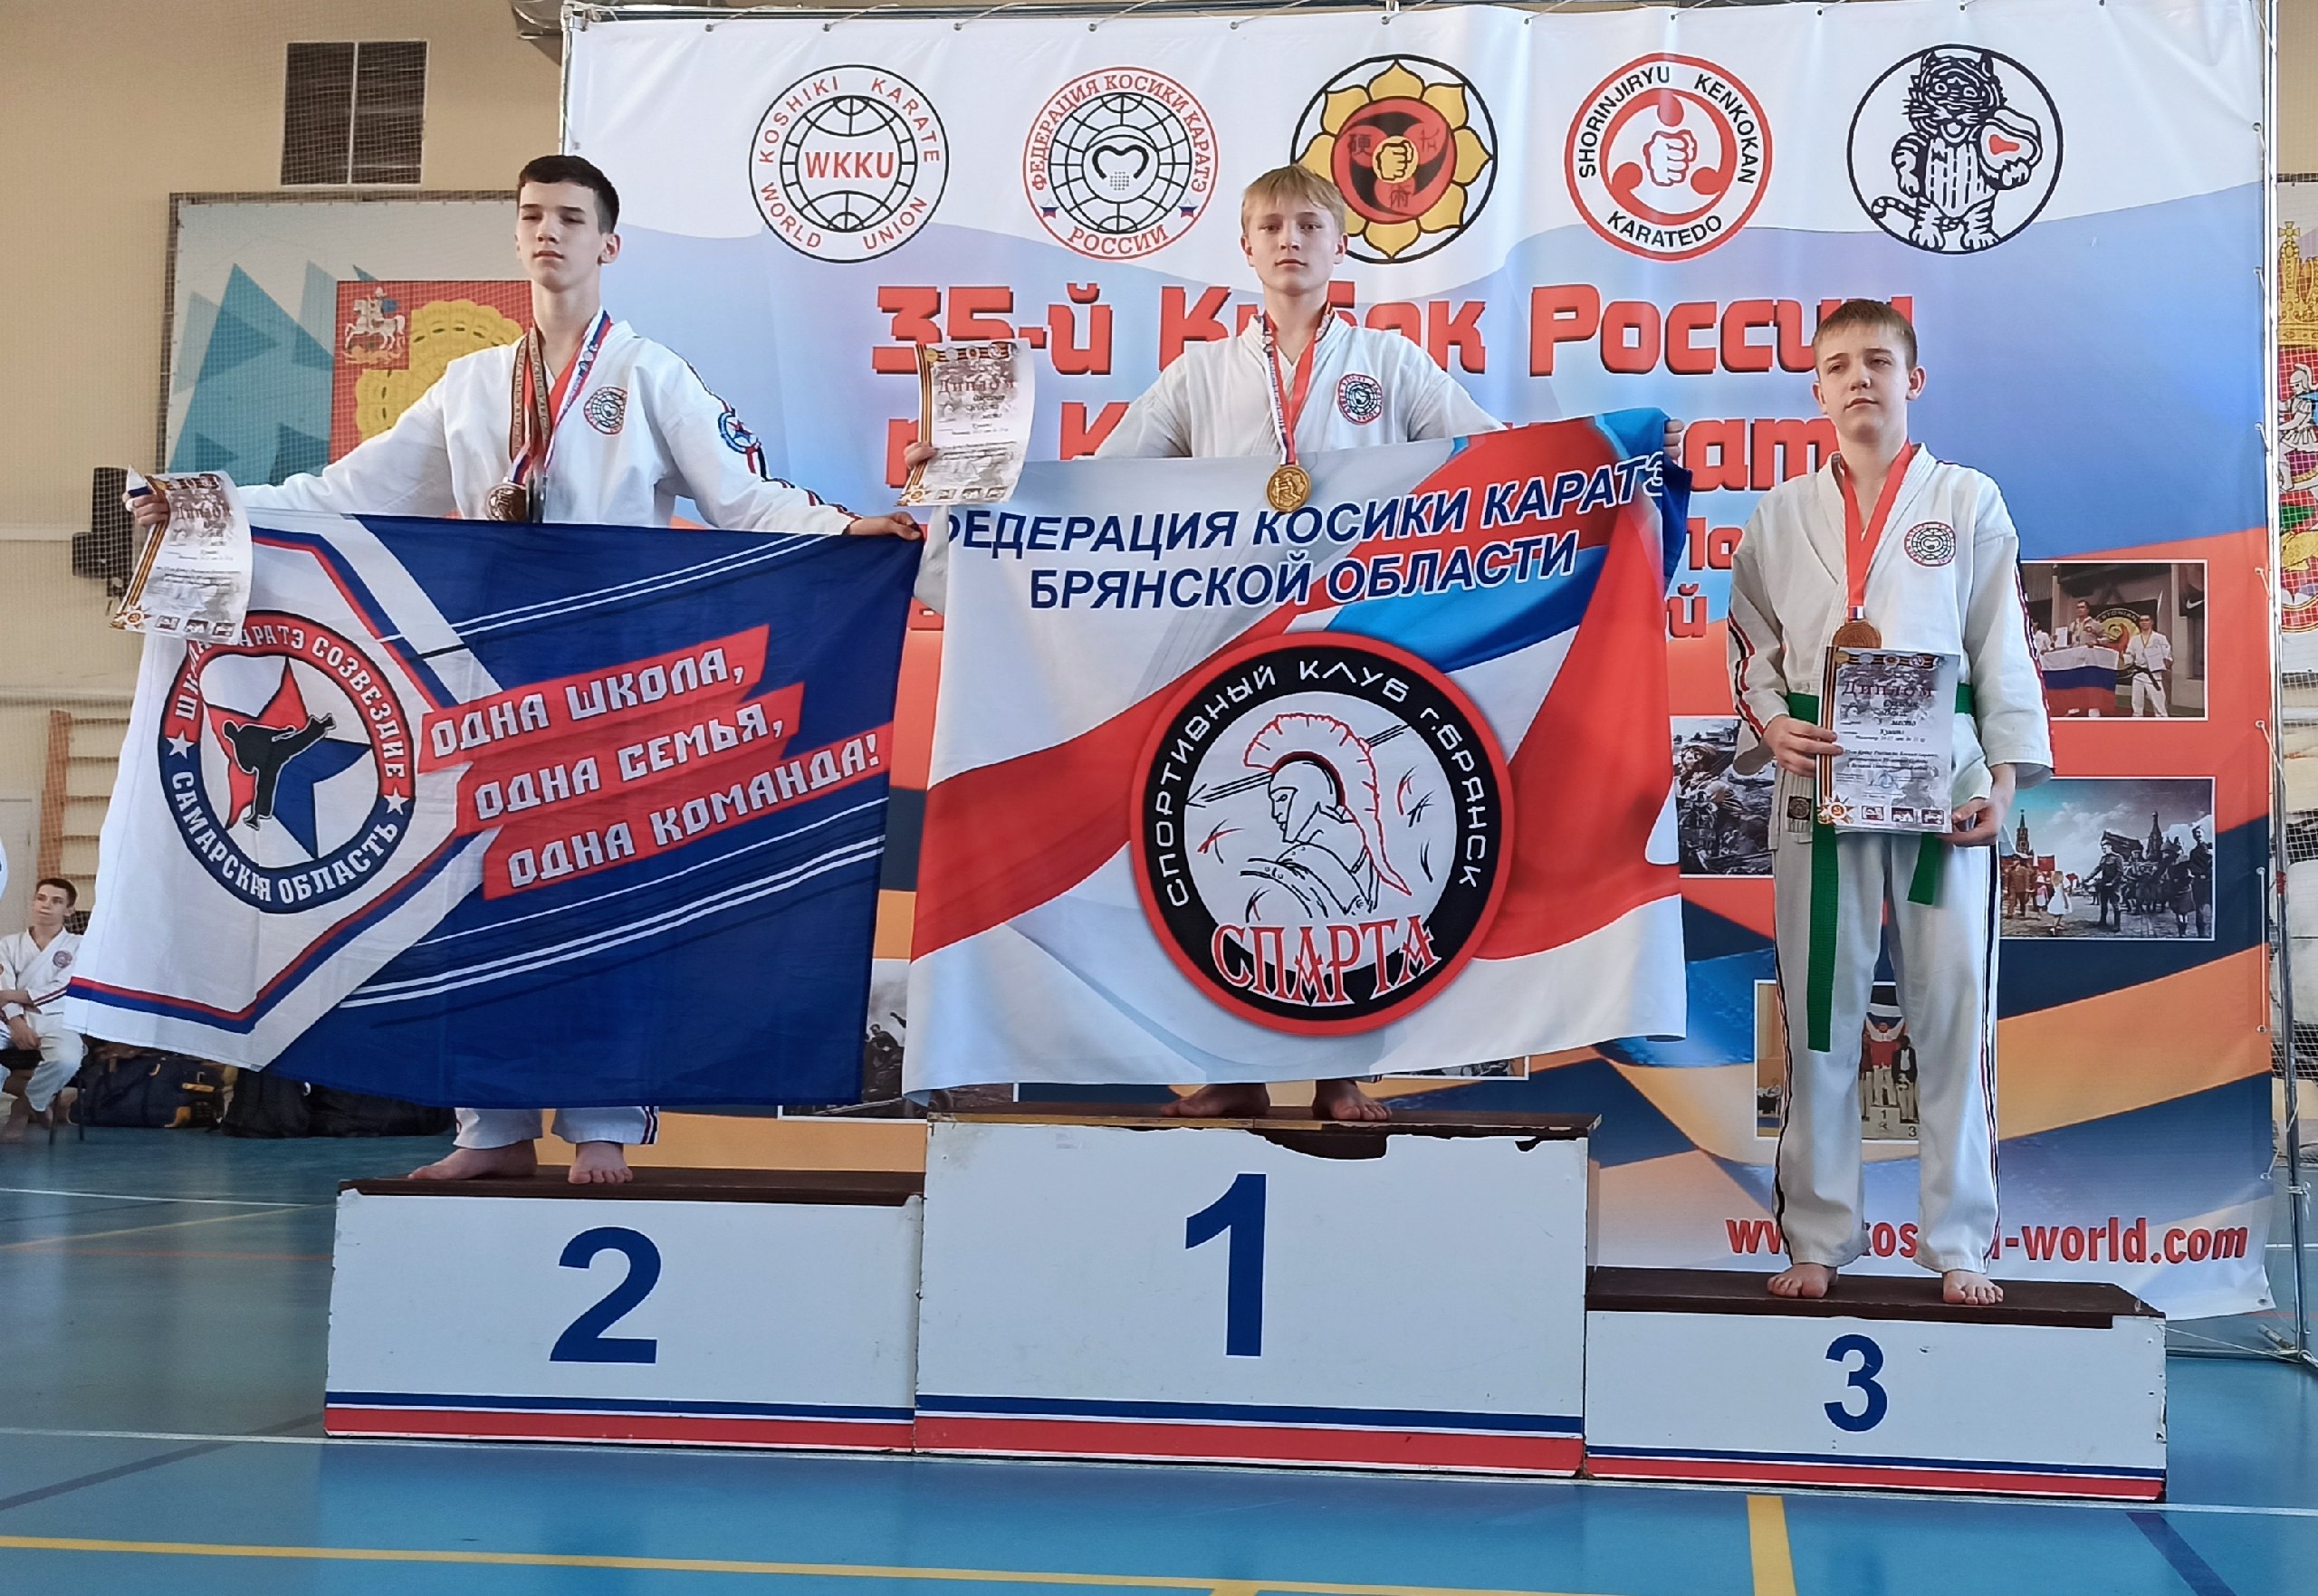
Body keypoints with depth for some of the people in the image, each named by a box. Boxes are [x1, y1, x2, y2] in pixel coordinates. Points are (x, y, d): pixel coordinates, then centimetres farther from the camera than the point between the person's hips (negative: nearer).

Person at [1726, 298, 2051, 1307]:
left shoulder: (1968, 503, 8)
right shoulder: (1782, 516, 12)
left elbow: (2004, 651, 5)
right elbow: (1752, 645, 12)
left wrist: (2006, 775, -5)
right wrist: (1770, 725, -8)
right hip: (1820, 784, 1)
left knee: (1953, 1008, -1)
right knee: (1820, 1012, 2)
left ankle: (1960, 1245, 10)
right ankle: (1818, 1238, 12)